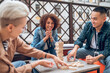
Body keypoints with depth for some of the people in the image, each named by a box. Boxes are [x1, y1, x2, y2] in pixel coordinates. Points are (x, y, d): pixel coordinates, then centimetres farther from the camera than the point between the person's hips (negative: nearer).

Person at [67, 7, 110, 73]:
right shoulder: (88, 25, -7)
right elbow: (80, 39, -6)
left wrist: (95, 58, -41)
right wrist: (75, 49, -28)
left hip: (102, 53, -4)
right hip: (89, 50, 4)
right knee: (70, 53, -13)